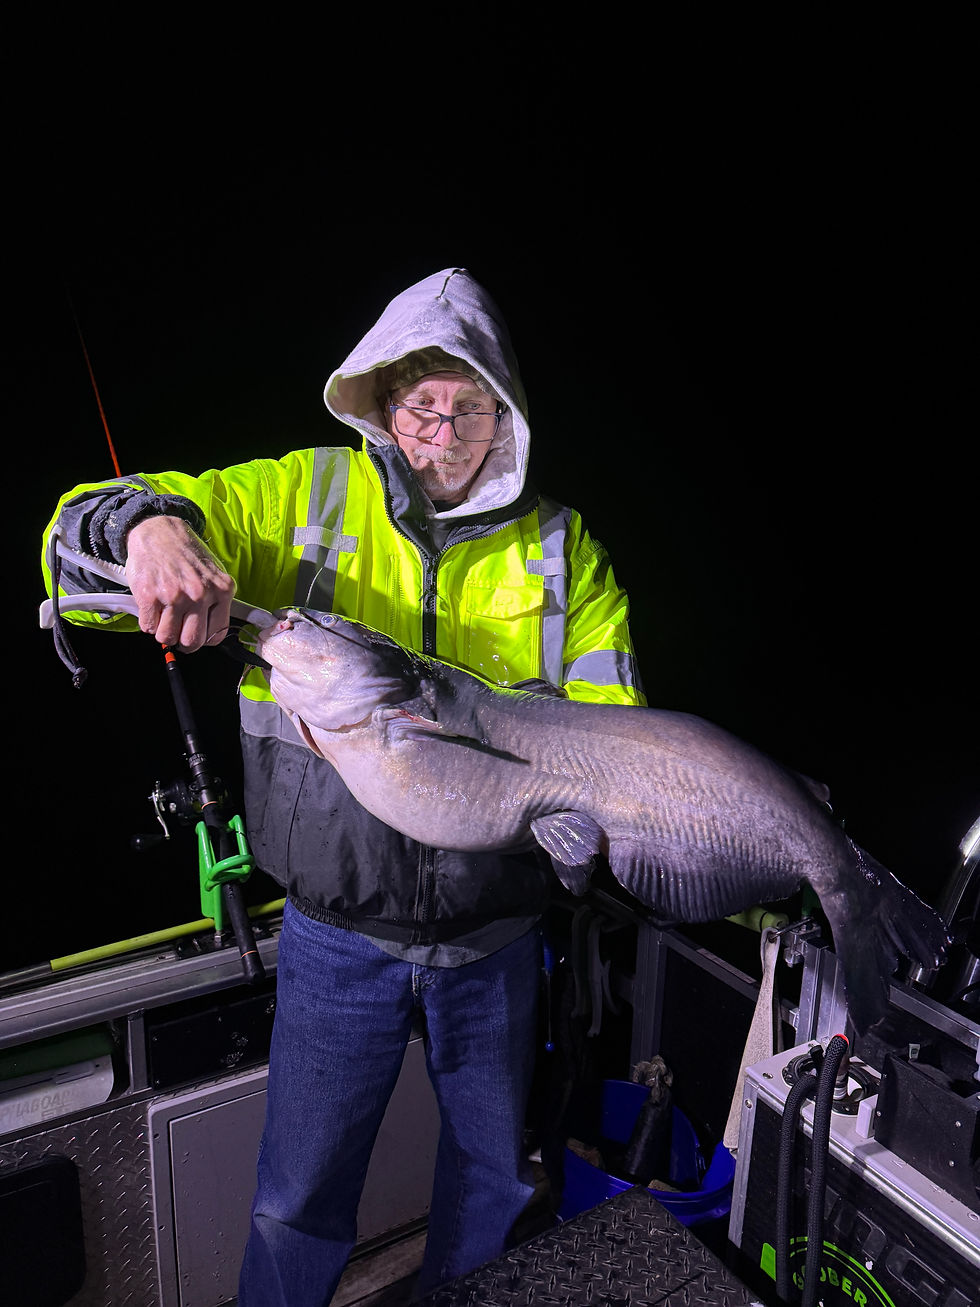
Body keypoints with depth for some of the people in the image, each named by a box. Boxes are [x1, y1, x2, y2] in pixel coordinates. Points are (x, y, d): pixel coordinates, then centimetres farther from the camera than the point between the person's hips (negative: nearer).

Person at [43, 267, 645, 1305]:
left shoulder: (562, 546, -2)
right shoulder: (301, 496, -4)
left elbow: (610, 718, 0)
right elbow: (86, 522, -7)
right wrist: (149, 525, -31)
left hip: (493, 934, 2)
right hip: (338, 933, -1)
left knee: (496, 1178, 23)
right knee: (297, 1203, 14)